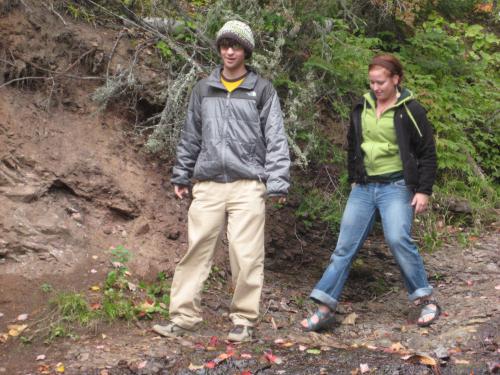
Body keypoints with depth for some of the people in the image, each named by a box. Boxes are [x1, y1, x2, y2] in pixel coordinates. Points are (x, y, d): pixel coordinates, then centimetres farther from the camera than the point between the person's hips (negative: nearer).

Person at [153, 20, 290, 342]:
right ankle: (184, 316, 9)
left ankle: (244, 320, 11)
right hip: (208, 185, 3)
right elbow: (191, 136, 19)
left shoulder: (262, 90, 4)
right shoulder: (204, 89, 13)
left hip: (248, 185, -3)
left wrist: (278, 183, -9)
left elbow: (276, 140, -1)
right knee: (196, 250, 1)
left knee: (246, 255, -1)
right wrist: (181, 176, 16)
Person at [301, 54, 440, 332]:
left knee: (398, 239, -22)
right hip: (364, 187, 5)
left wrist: (424, 191, -8)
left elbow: (428, 154, -3)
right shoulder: (362, 108, 8)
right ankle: (325, 307, 4)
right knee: (345, 245, 1)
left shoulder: (410, 111, -6)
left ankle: (426, 300, -4)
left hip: (396, 187, -5)